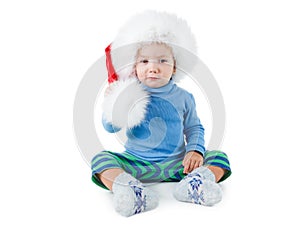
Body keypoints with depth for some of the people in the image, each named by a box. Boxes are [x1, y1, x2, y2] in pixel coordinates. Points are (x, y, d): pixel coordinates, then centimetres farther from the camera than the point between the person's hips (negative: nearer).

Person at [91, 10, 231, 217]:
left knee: (219, 157, -13)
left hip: (175, 164, 1)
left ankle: (194, 184, -41)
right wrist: (113, 104, -17)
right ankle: (129, 188, -49)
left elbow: (194, 128, 13)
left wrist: (196, 150, -6)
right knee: (101, 158, -23)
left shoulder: (183, 97, 3)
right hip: (136, 164, -1)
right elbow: (111, 128, 2)